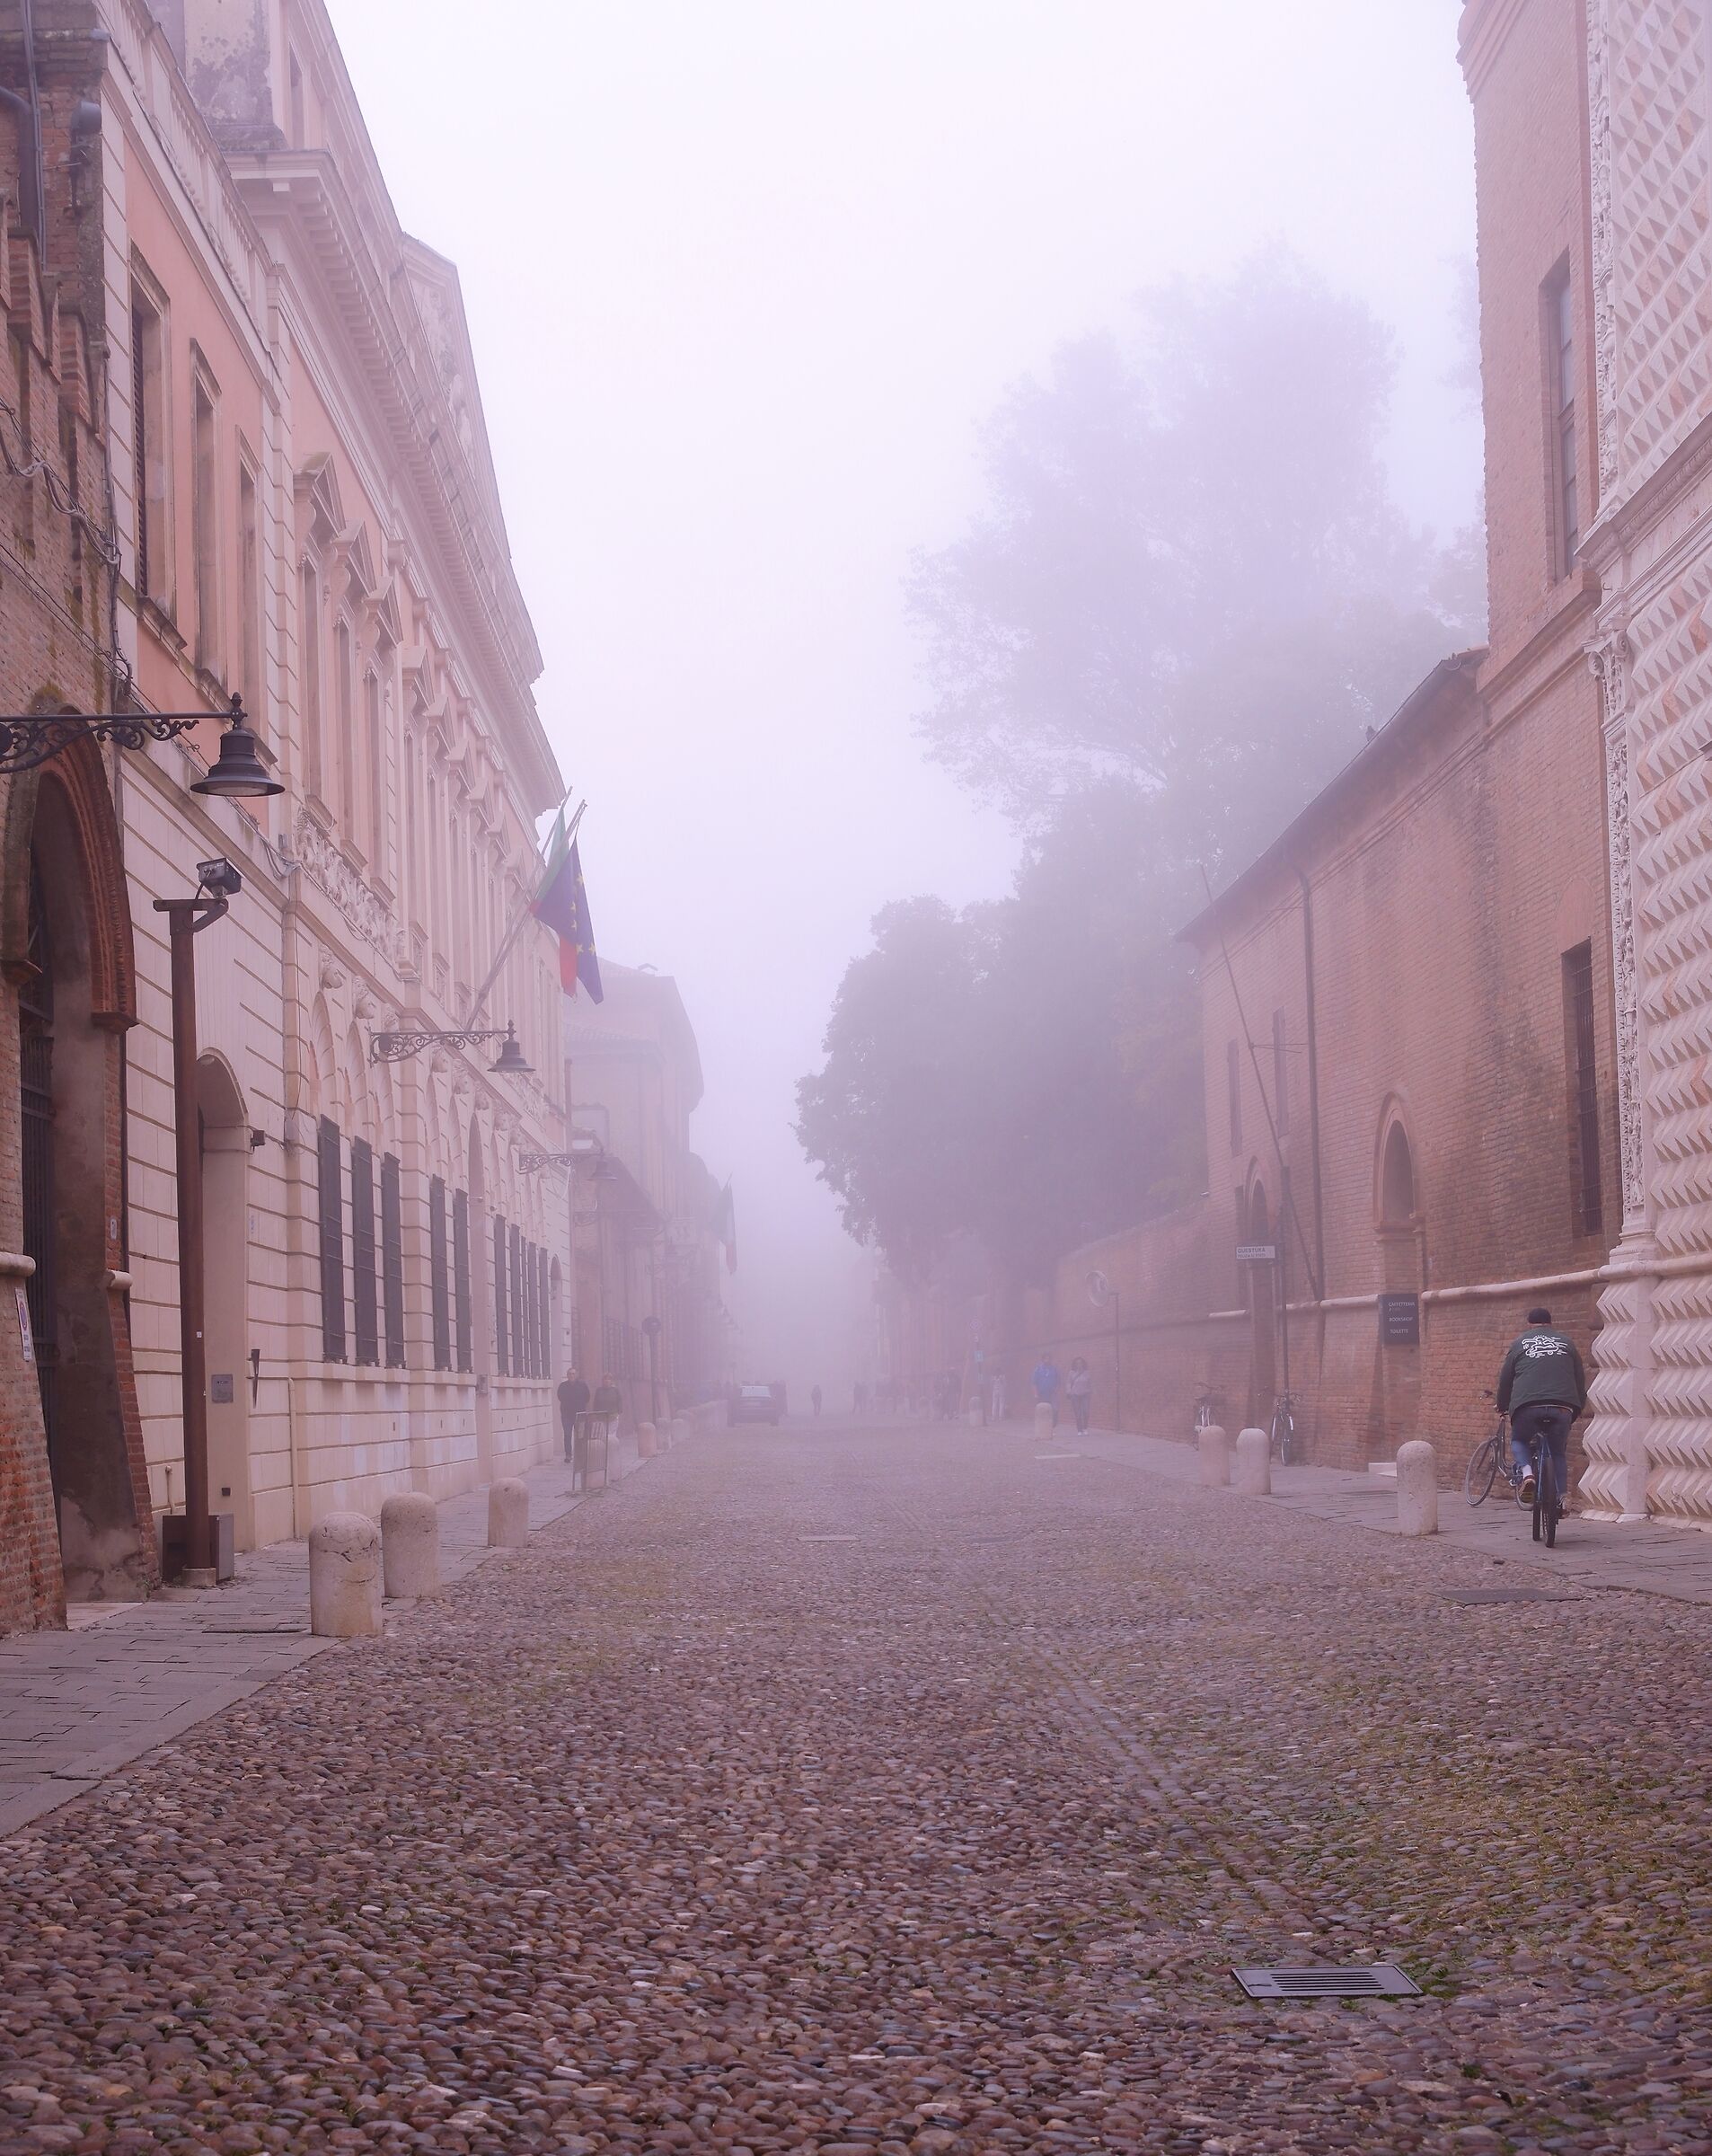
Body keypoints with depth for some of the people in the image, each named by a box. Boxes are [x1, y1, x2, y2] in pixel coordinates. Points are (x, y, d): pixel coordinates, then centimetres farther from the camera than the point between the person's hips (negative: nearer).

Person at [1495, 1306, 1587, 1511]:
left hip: (1527, 1404, -2)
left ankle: (1526, 1472, -7)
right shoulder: (1566, 1342, 19)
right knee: (1558, 1452, 18)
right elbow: (1580, 1378, 20)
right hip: (1562, 1405, 2)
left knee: (1519, 1441, 21)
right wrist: (1579, 1407, 30)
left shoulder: (1520, 1342, 15)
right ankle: (1563, 1496, 5)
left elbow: (1505, 1378, 18)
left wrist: (1502, 1406, 31)